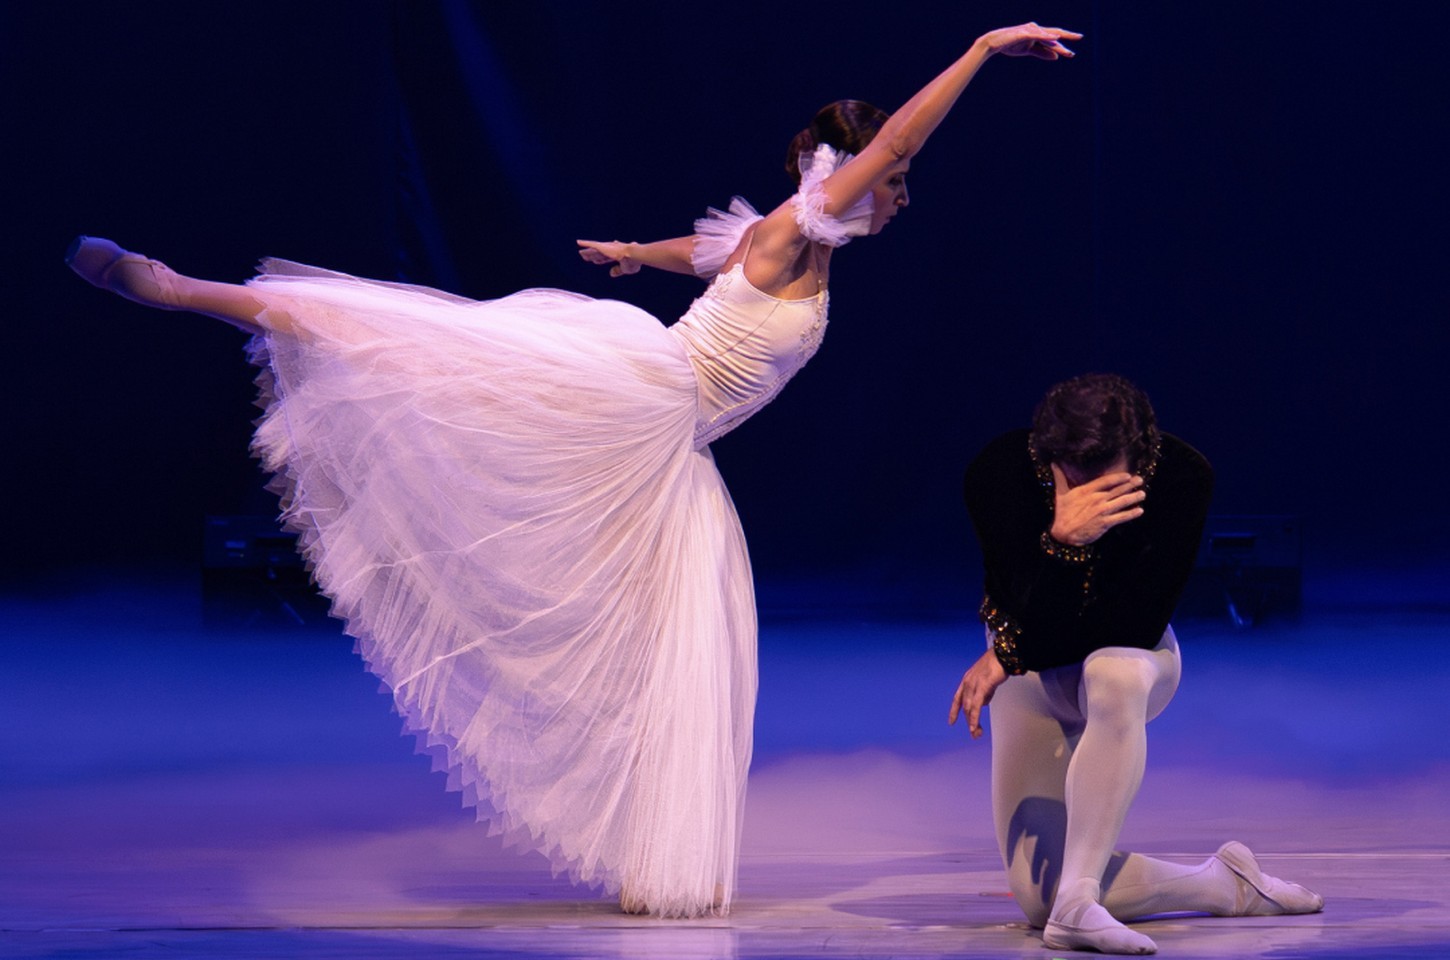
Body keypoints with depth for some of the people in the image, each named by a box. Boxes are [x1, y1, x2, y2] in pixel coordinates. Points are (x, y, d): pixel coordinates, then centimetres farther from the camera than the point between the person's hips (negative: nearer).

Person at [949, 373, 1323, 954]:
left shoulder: (1182, 476, -26)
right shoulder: (999, 472, -26)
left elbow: (1138, 625, -25)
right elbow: (1039, 624, -28)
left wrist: (1008, 656, -20)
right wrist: (1062, 540, -47)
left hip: (1134, 655, -1)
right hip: (1033, 672, 1)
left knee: (1115, 676, -43)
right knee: (1037, 897, -12)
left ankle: (1077, 904, -43)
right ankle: (1224, 884, 4)